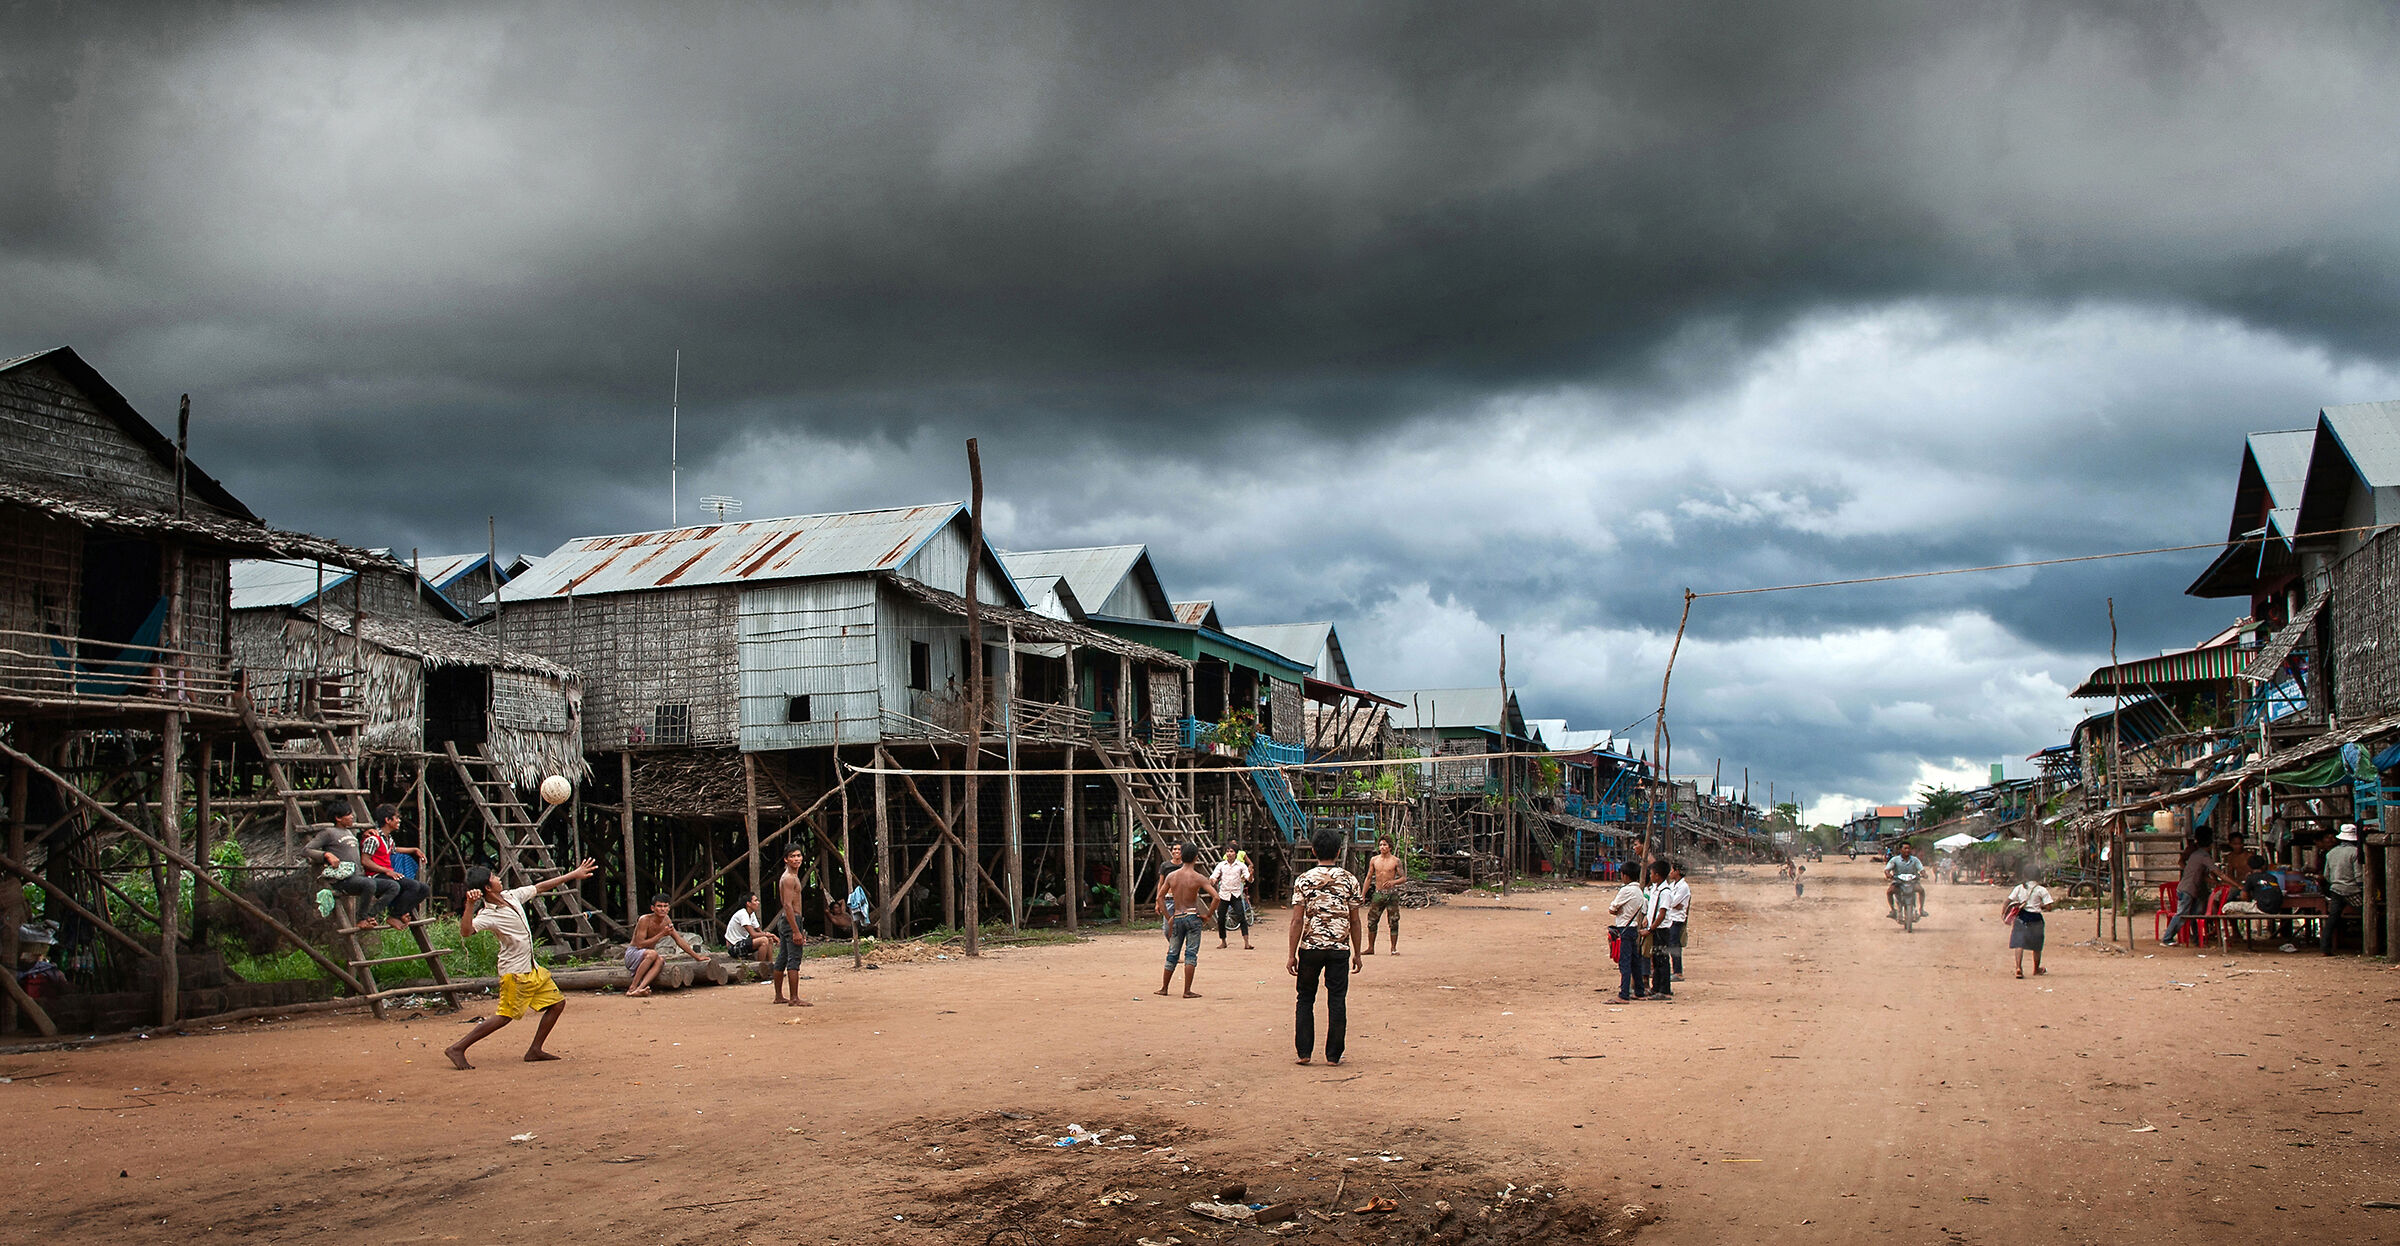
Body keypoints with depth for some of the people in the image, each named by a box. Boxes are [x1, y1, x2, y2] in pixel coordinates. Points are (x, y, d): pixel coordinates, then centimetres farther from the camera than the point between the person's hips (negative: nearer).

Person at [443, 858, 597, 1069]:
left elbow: (541, 887, 15)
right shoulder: (487, 915, -21)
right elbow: (466, 932, -39)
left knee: (557, 1002, 10)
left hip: (532, 969, 9)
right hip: (515, 973, -9)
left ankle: (535, 1051, 15)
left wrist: (573, 874, 19)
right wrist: (470, 905, -50)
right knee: (505, 1016, -9)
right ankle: (457, 1049, -3)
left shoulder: (512, 896, 3)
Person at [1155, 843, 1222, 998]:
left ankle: (1164, 987, 24)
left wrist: (1169, 918, 12)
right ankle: (1187, 991, -2)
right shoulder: (1199, 878, -8)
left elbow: (1160, 897, 8)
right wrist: (1207, 916, -5)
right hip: (1193, 917, -3)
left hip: (1177, 919, 3)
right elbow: (1216, 898, -15)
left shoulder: (1171, 876, 2)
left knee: (1172, 953, 15)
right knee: (1191, 954, 0)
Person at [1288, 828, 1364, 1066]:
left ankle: (1304, 1052, 10)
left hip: (1310, 947, 0)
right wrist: (1357, 954, 12)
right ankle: (1333, 1055, 8)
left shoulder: (1304, 880, -3)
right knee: (1337, 1001, 6)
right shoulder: (1349, 880, 0)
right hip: (1340, 947, 0)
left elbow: (1297, 920, -6)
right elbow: (1354, 921, 3)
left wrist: (1291, 954, 0)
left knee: (1305, 1000, 12)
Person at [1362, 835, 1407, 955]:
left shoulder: (1396, 861, -1)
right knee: (1371, 921, 2)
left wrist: (1393, 882, -22)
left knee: (1393, 922, -3)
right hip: (1378, 893, 3)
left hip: (1391, 893, -3)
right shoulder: (1374, 860, 7)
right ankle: (1370, 948, 11)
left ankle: (1394, 948, 4)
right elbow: (1369, 878, 13)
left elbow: (1404, 878, -2)